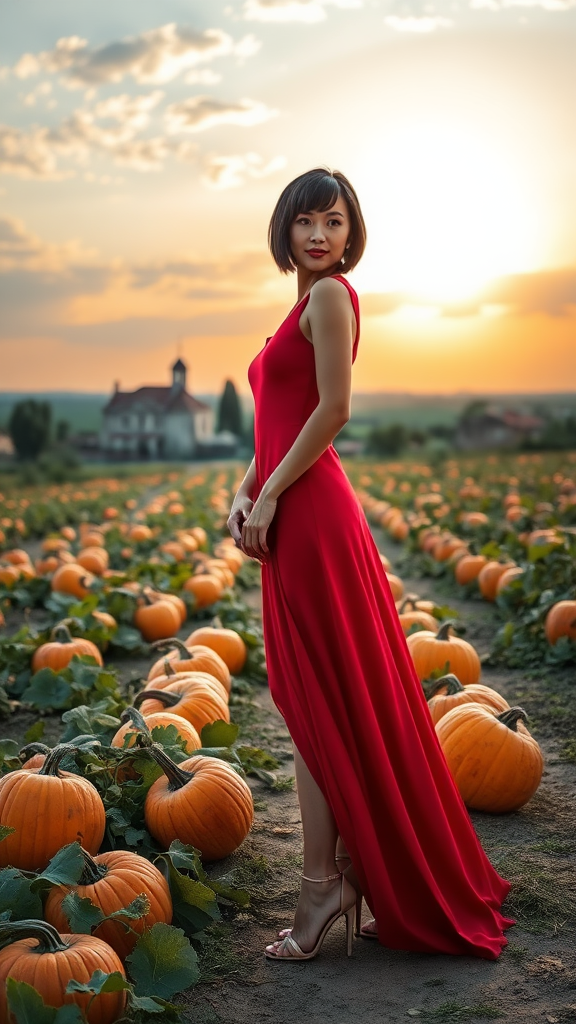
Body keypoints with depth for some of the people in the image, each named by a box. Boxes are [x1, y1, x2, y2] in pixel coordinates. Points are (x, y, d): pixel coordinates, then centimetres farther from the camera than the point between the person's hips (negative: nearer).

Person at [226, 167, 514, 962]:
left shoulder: (331, 293, -5)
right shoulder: (306, 302, 22)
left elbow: (333, 408, -16)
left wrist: (269, 496, -13)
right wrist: (245, 492, 5)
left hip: (309, 514, -9)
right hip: (294, 518, 9)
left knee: (319, 703, -4)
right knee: (322, 702, 12)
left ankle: (324, 886, 5)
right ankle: (353, 870, 21)